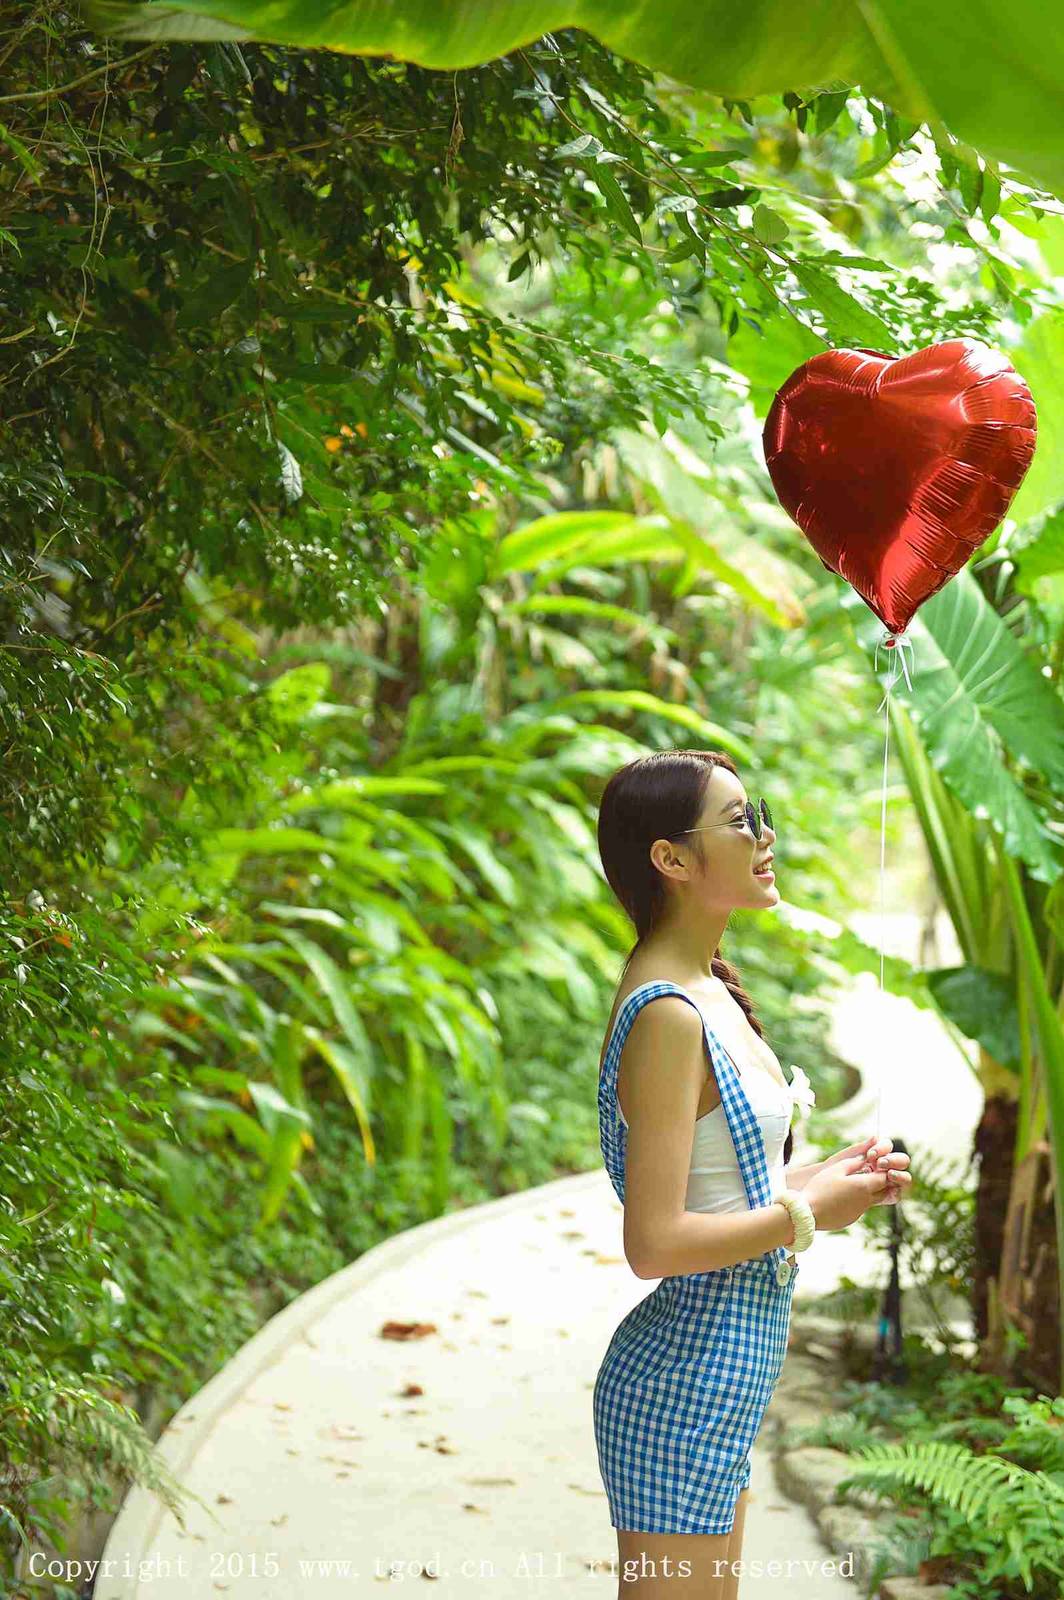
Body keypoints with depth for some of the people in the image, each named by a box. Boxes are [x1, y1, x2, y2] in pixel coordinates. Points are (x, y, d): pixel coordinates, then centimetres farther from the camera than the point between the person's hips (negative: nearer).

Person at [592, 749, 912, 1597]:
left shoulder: (709, 990, 9)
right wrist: (809, 1214, -14)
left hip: (722, 1375, 10)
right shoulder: (667, 1016, -21)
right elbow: (654, 1242, -24)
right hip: (688, 1377, -10)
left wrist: (823, 1176, 4)